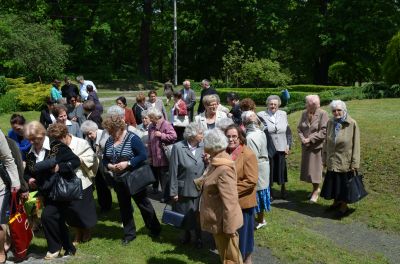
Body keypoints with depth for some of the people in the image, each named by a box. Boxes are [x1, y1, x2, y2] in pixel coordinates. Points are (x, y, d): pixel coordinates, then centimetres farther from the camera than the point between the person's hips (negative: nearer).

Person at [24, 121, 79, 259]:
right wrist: (29, 179, -4)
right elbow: (27, 172, 18)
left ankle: (54, 248, 2)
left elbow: (76, 161, -15)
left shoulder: (57, 146, -13)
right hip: (46, 194, 7)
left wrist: (59, 167, -27)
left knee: (47, 216, -19)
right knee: (57, 222, 14)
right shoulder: (30, 155, 5)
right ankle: (69, 249, 32)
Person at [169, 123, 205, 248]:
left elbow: (205, 168, 5)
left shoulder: (202, 146, -5)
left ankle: (198, 237, 36)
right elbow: (173, 171, -11)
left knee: (198, 215, 13)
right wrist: (173, 192, -8)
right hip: (184, 189, -2)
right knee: (185, 214, 16)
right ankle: (187, 234, 42)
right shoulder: (178, 147, -14)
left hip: (199, 189, 2)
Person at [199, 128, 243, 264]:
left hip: (223, 222, -9)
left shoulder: (224, 169, -29)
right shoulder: (215, 161, 2)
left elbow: (230, 201, -29)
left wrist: (229, 228, -25)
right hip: (217, 221, 9)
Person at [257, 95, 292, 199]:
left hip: (281, 149, 3)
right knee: (269, 170, 6)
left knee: (281, 170, 13)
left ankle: (283, 190, 32)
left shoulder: (283, 114, 6)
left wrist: (288, 145, 3)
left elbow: (288, 131, 9)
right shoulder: (261, 115, -5)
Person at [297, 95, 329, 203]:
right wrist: (303, 138, -10)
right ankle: (316, 188, 29)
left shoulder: (323, 114, -13)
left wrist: (310, 139, -18)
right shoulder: (304, 113, 3)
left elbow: (324, 131, -18)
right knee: (308, 168, 11)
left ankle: (316, 191, 18)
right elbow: (299, 128, 7)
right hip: (306, 146, 6)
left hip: (317, 146, -5)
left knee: (315, 169, 1)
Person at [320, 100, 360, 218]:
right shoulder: (330, 123, 0)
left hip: (345, 161, -4)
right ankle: (336, 202, 37)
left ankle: (344, 206, 24)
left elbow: (355, 145, -11)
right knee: (333, 183, 16)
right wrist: (325, 158, 9)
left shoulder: (352, 124, -13)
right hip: (332, 161, 5)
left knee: (344, 185, 6)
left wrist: (354, 163, -12)